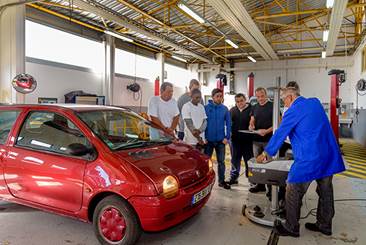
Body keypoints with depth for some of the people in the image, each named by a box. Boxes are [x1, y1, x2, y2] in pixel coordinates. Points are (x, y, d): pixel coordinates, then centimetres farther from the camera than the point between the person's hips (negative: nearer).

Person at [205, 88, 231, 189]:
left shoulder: (224, 109, 1)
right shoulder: (206, 108, -5)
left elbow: (228, 124, 2)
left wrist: (227, 137, -6)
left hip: (221, 140, 2)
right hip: (208, 140, -2)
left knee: (221, 161, 11)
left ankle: (221, 181, 25)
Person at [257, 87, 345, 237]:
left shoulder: (293, 111, -9)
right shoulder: (316, 102, 12)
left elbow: (280, 134, -4)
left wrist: (266, 153, 7)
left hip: (309, 159, -8)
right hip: (329, 156, 9)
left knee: (293, 194, 3)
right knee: (325, 192, 18)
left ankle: (291, 228, 14)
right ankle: (324, 225, 33)